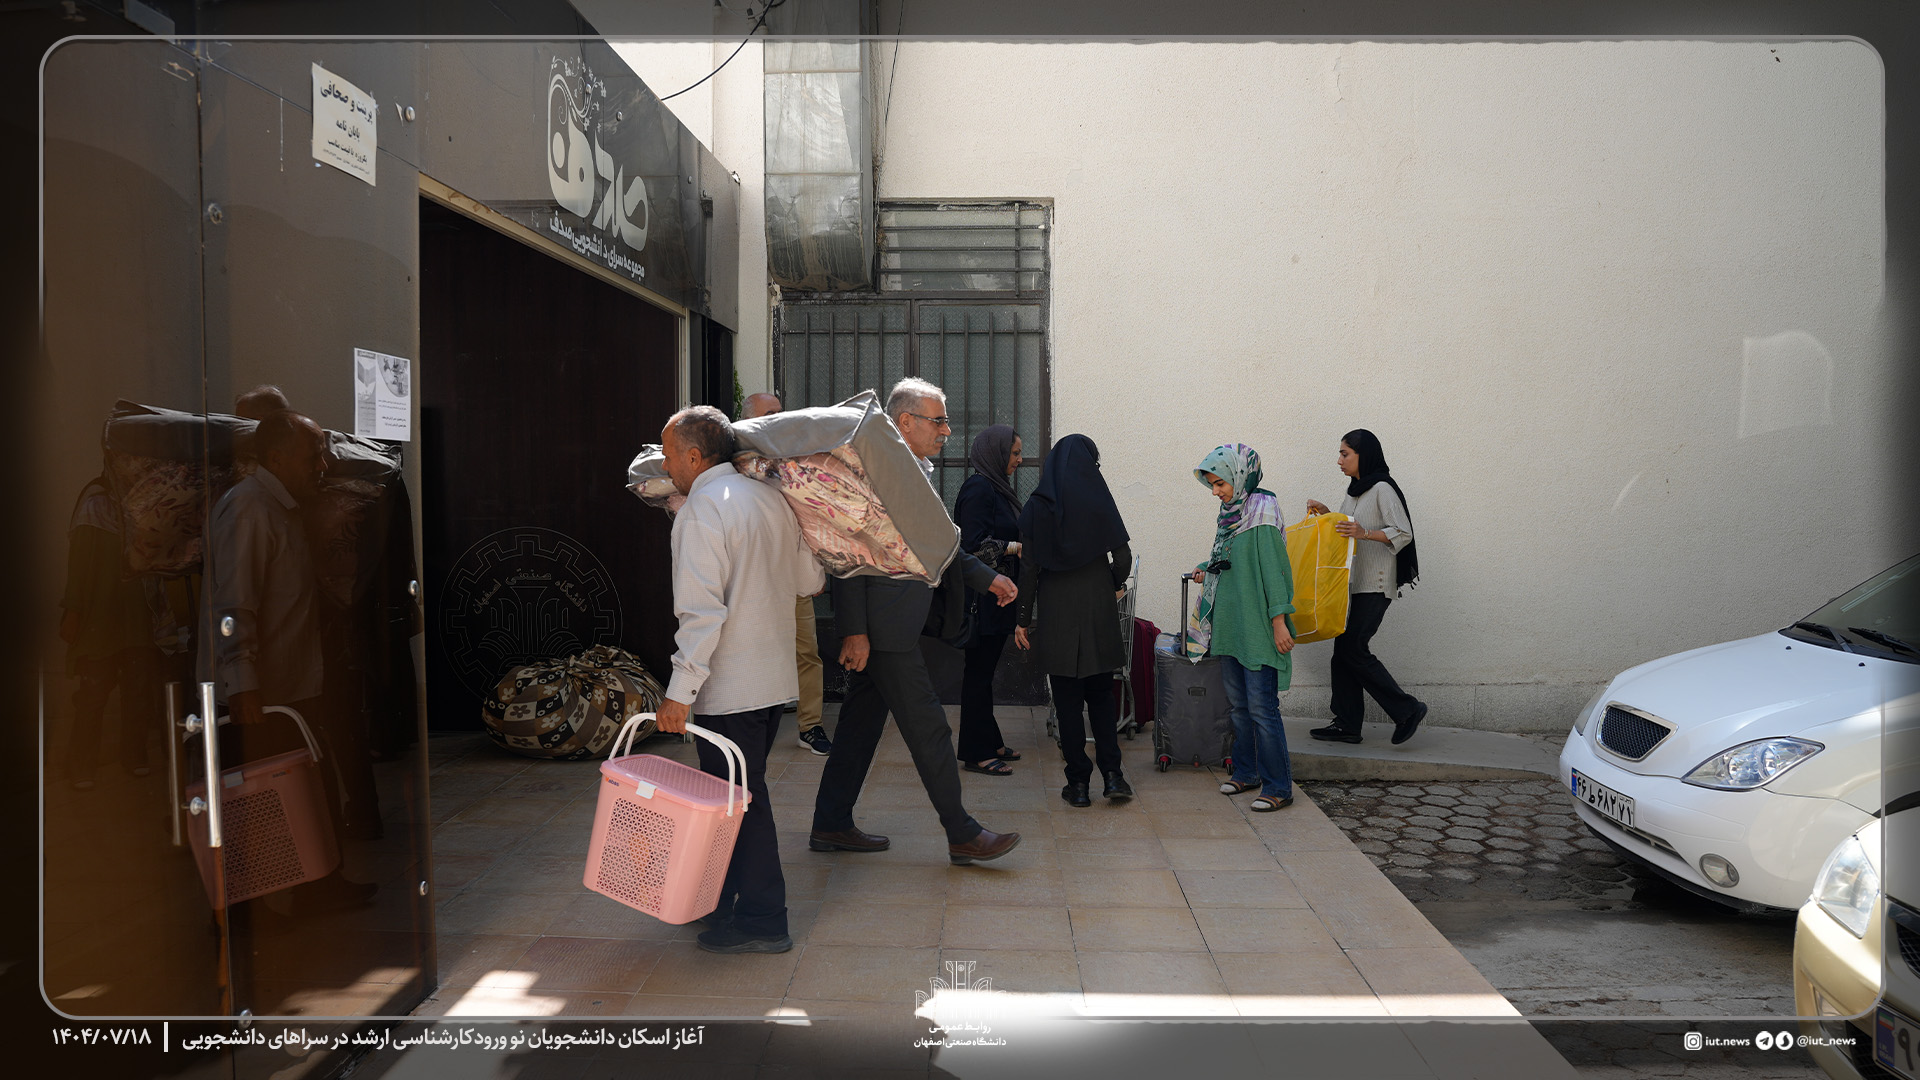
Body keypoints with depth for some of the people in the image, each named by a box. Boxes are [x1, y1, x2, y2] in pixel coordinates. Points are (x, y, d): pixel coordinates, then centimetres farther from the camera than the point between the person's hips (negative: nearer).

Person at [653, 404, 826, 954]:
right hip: (774, 676, 9)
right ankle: (726, 902, 31)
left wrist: (680, 691, -21)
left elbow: (702, 610, -22)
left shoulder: (701, 510, -15)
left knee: (737, 799, 2)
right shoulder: (770, 497, 8)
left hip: (728, 687, -8)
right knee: (743, 791, 18)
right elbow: (810, 579, 13)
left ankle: (762, 923, 11)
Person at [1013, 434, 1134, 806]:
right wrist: (1116, 586, 17)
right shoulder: (1099, 501, -2)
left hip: (1056, 612, -1)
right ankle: (1111, 774, 6)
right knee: (1101, 693, 14)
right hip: (1099, 610, 1)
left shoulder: (1037, 506, -2)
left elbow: (1030, 567, -4)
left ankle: (1078, 783, 7)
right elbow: (1123, 557, -4)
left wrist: (1023, 619, 3)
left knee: (1067, 699, 5)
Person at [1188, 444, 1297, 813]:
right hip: (1229, 625, 8)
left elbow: (1274, 568, -16)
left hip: (1257, 628, -8)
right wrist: (1207, 571, 9)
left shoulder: (1261, 513, -12)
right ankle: (1246, 772, 26)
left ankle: (1278, 787, 2)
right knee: (1238, 704, 14)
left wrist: (1279, 620, -20)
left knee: (1262, 708, -6)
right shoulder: (1228, 514, 12)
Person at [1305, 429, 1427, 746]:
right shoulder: (1355, 490, 16)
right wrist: (1326, 513, 13)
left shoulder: (1382, 489, -11)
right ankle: (1347, 724, 10)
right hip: (1353, 583, 9)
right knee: (1344, 648, 5)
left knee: (1354, 648, -12)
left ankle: (1407, 708, -1)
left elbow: (1403, 533, -17)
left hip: (1375, 584, -9)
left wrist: (1365, 533, -29)